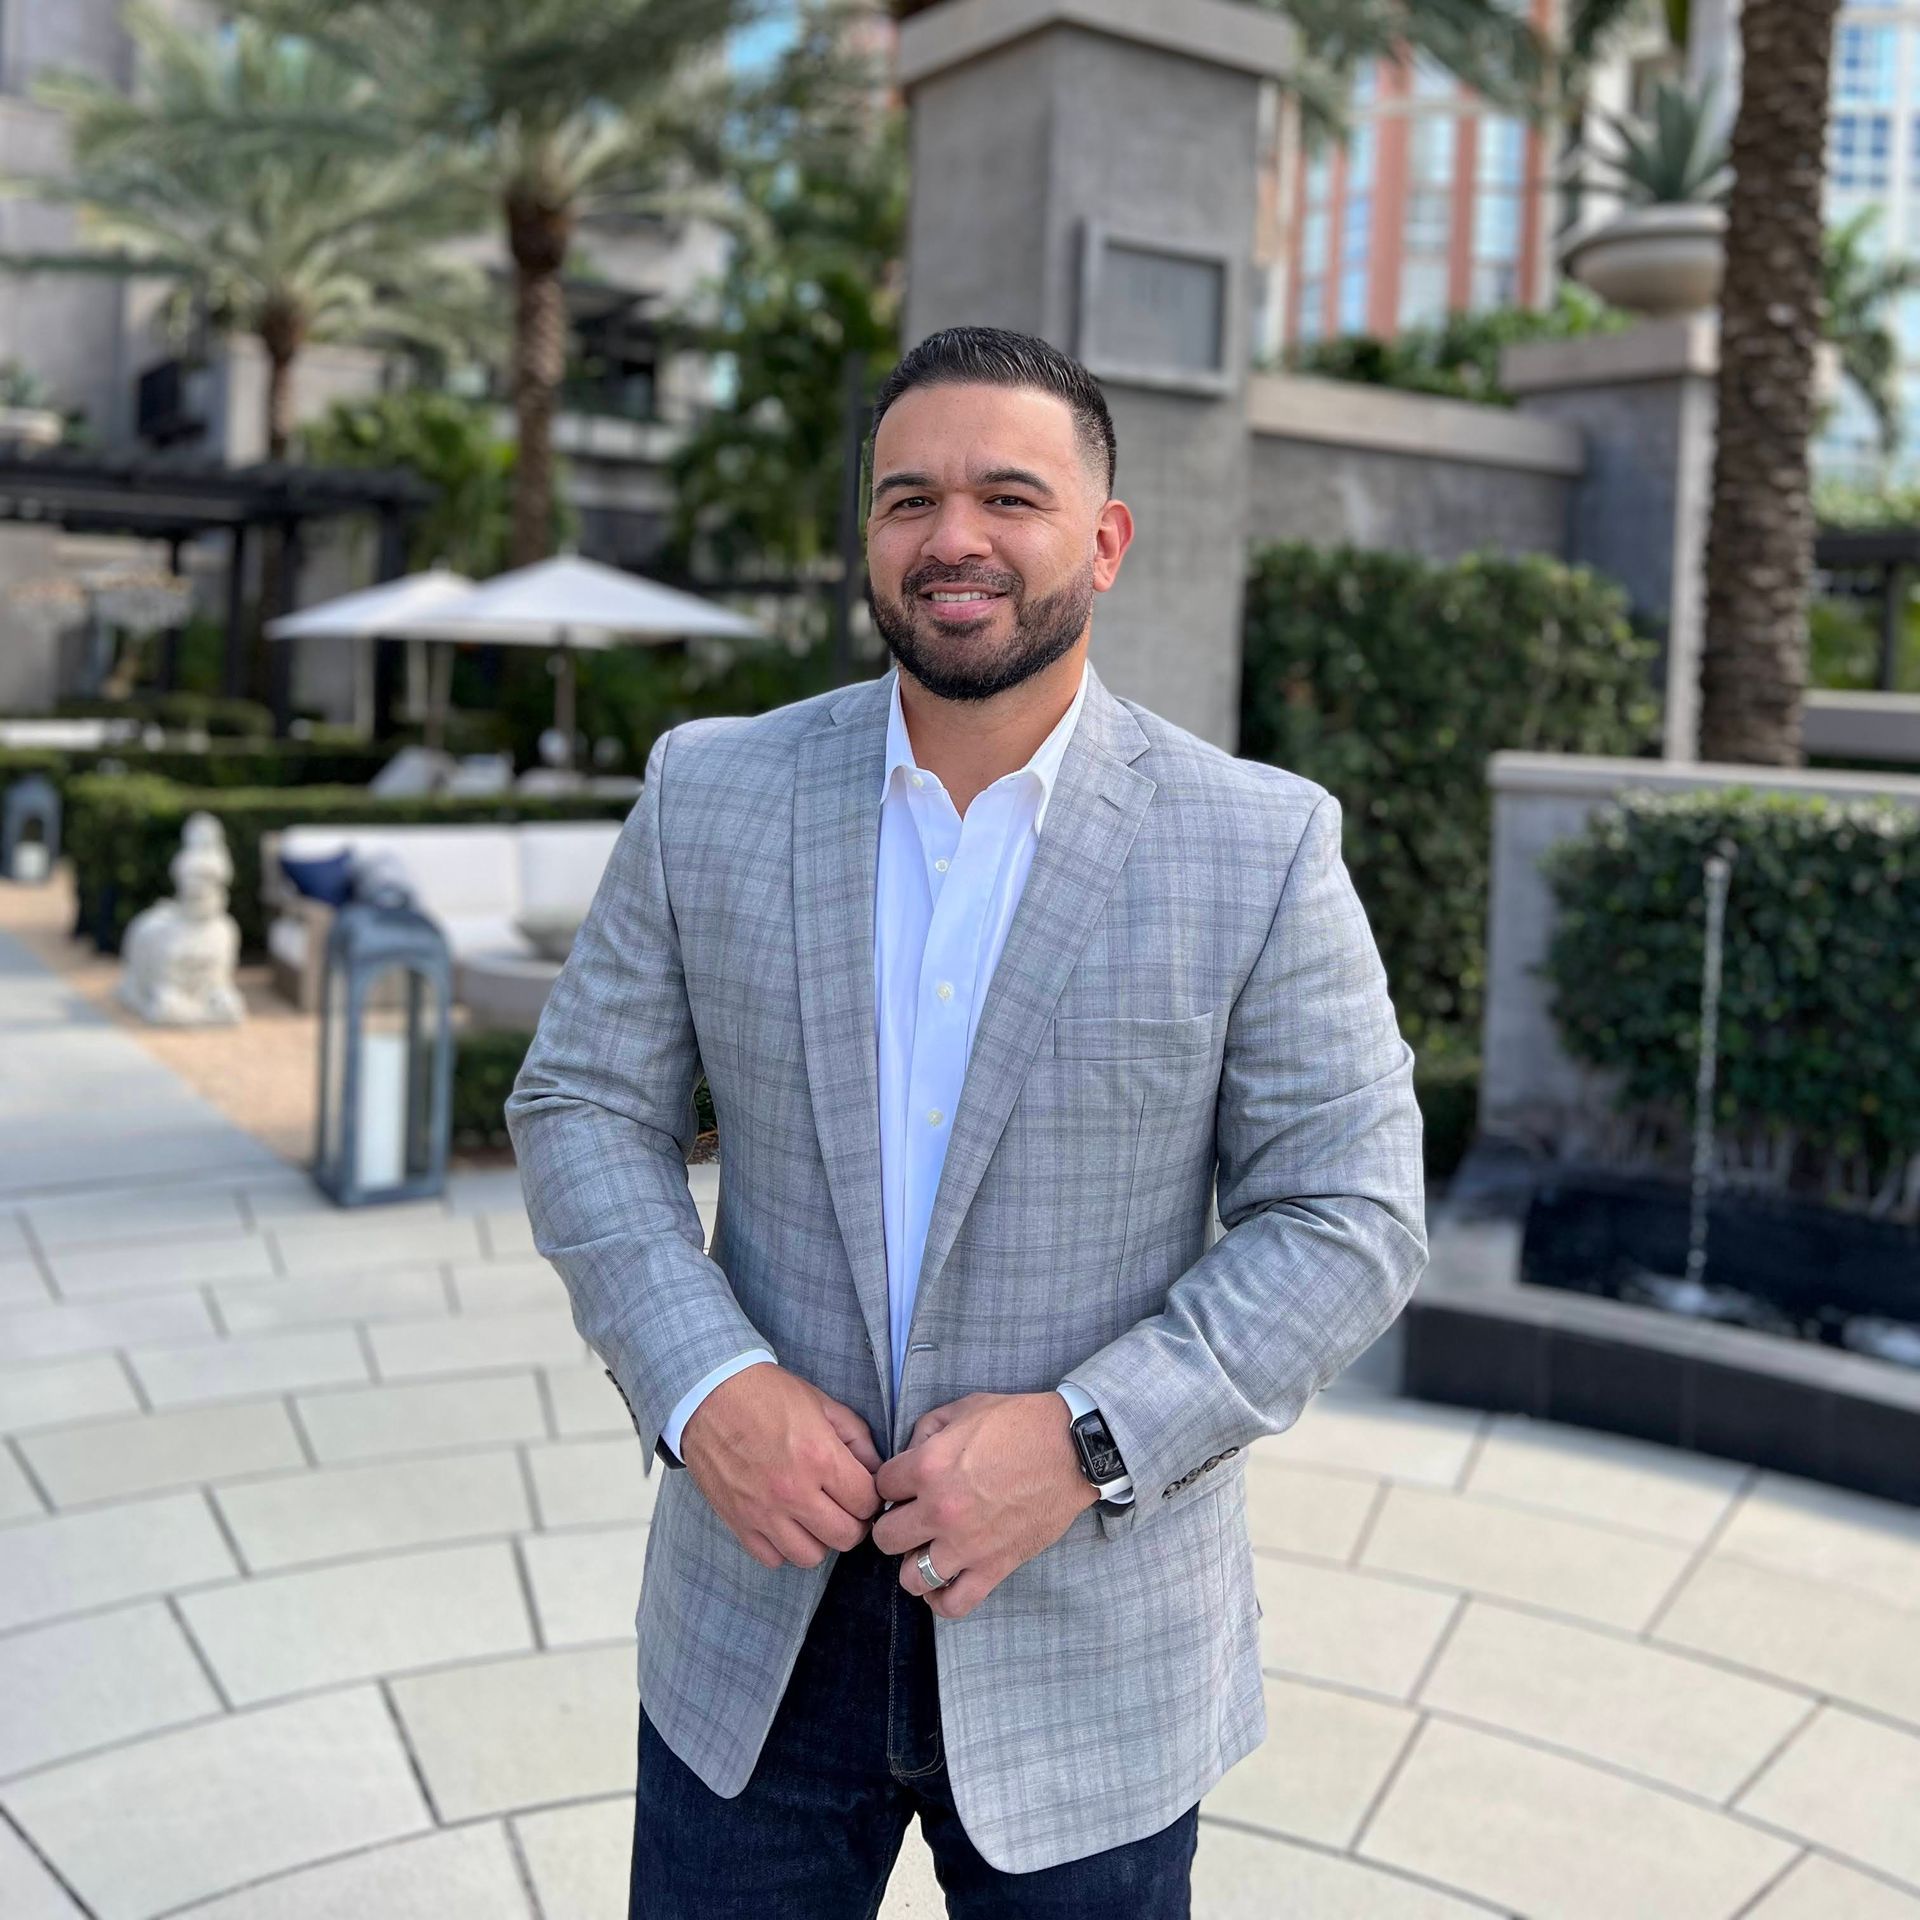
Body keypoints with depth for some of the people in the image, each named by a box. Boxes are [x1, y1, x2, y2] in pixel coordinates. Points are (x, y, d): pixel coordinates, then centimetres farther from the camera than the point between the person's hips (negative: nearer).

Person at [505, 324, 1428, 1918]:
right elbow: (584, 1107, 1)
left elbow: (1348, 1220, -8)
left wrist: (1088, 1440, -19)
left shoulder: (1260, 850, -10)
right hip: (761, 1611, 2)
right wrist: (699, 1386, -14)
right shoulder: (712, 794, -3)